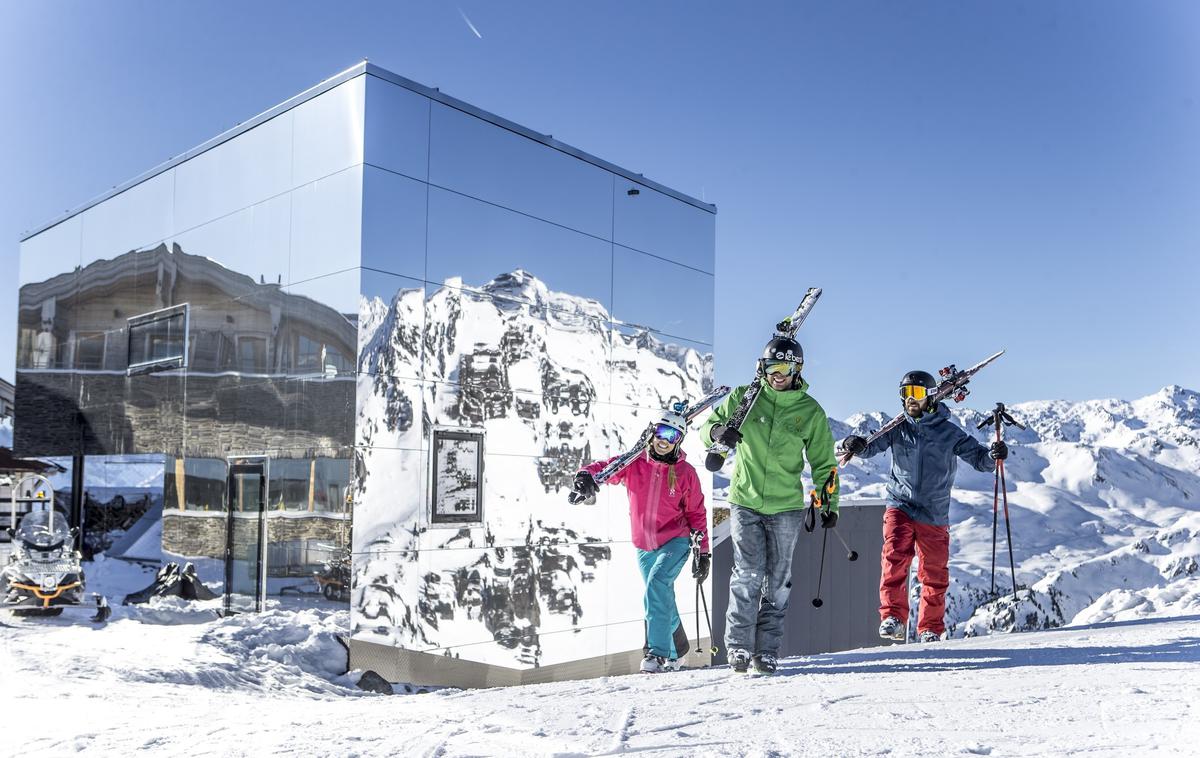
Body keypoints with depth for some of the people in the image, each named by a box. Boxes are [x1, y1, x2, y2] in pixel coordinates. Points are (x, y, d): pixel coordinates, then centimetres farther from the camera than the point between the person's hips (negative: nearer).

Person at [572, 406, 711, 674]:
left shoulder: (685, 473, -7)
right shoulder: (634, 463, -5)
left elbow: (697, 514, 0)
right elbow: (606, 468, -15)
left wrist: (702, 553, -1)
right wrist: (586, 475, -39)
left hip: (676, 542, -3)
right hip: (644, 546, 4)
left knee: (657, 583, -27)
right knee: (662, 600, 15)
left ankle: (657, 652, -22)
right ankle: (672, 654, 36)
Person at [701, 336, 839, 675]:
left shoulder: (810, 411, 4)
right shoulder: (743, 397, 3)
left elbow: (823, 462, 11)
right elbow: (708, 425, 11)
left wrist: (830, 503, 3)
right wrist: (717, 431, -13)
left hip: (786, 507, 1)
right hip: (745, 501, -1)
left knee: (777, 582, 5)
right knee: (748, 575, -8)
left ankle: (767, 650, 15)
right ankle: (738, 646, 4)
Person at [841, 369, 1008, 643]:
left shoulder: (949, 432, 0)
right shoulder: (897, 429, 5)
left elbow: (979, 458, 1)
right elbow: (871, 446, -2)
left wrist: (993, 454, -21)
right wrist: (856, 445, -24)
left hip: (934, 514, 0)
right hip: (900, 505, 0)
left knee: (934, 575, 8)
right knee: (894, 561, -19)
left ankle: (931, 628, 24)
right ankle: (893, 617, -14)